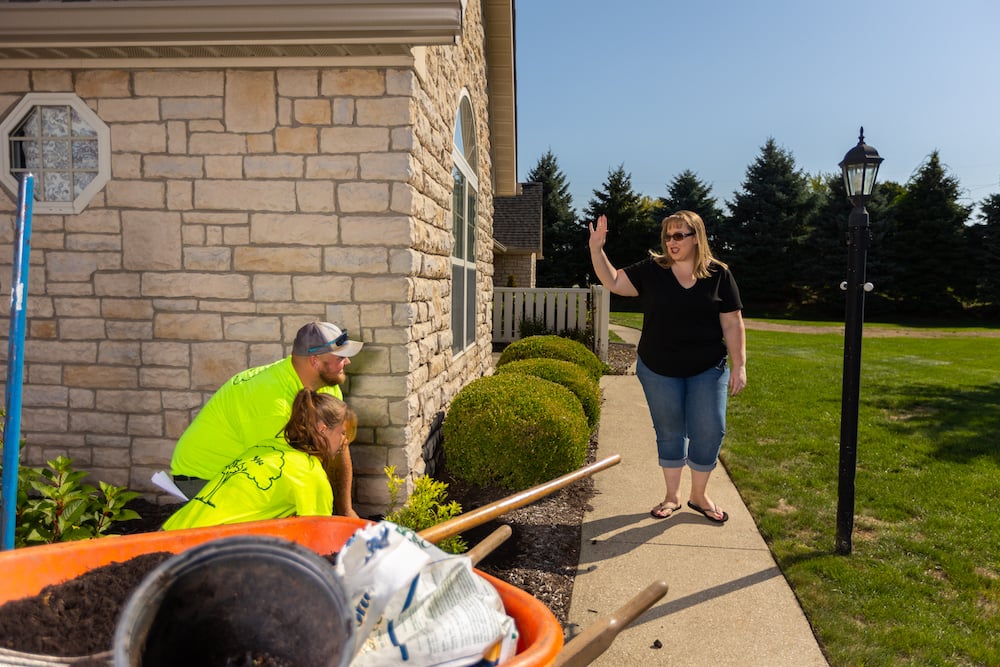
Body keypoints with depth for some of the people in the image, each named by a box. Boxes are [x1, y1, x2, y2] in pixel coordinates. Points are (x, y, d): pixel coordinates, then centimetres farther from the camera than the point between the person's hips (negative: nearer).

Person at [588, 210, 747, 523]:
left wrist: (739, 366, -5)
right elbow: (613, 281, -2)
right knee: (669, 433, 11)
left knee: (709, 432, -1)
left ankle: (699, 495, 21)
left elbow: (732, 324, -2)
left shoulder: (719, 275, -3)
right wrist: (596, 249, -16)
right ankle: (672, 496, 27)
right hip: (659, 370, 1)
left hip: (707, 370, 0)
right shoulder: (651, 271, -1)